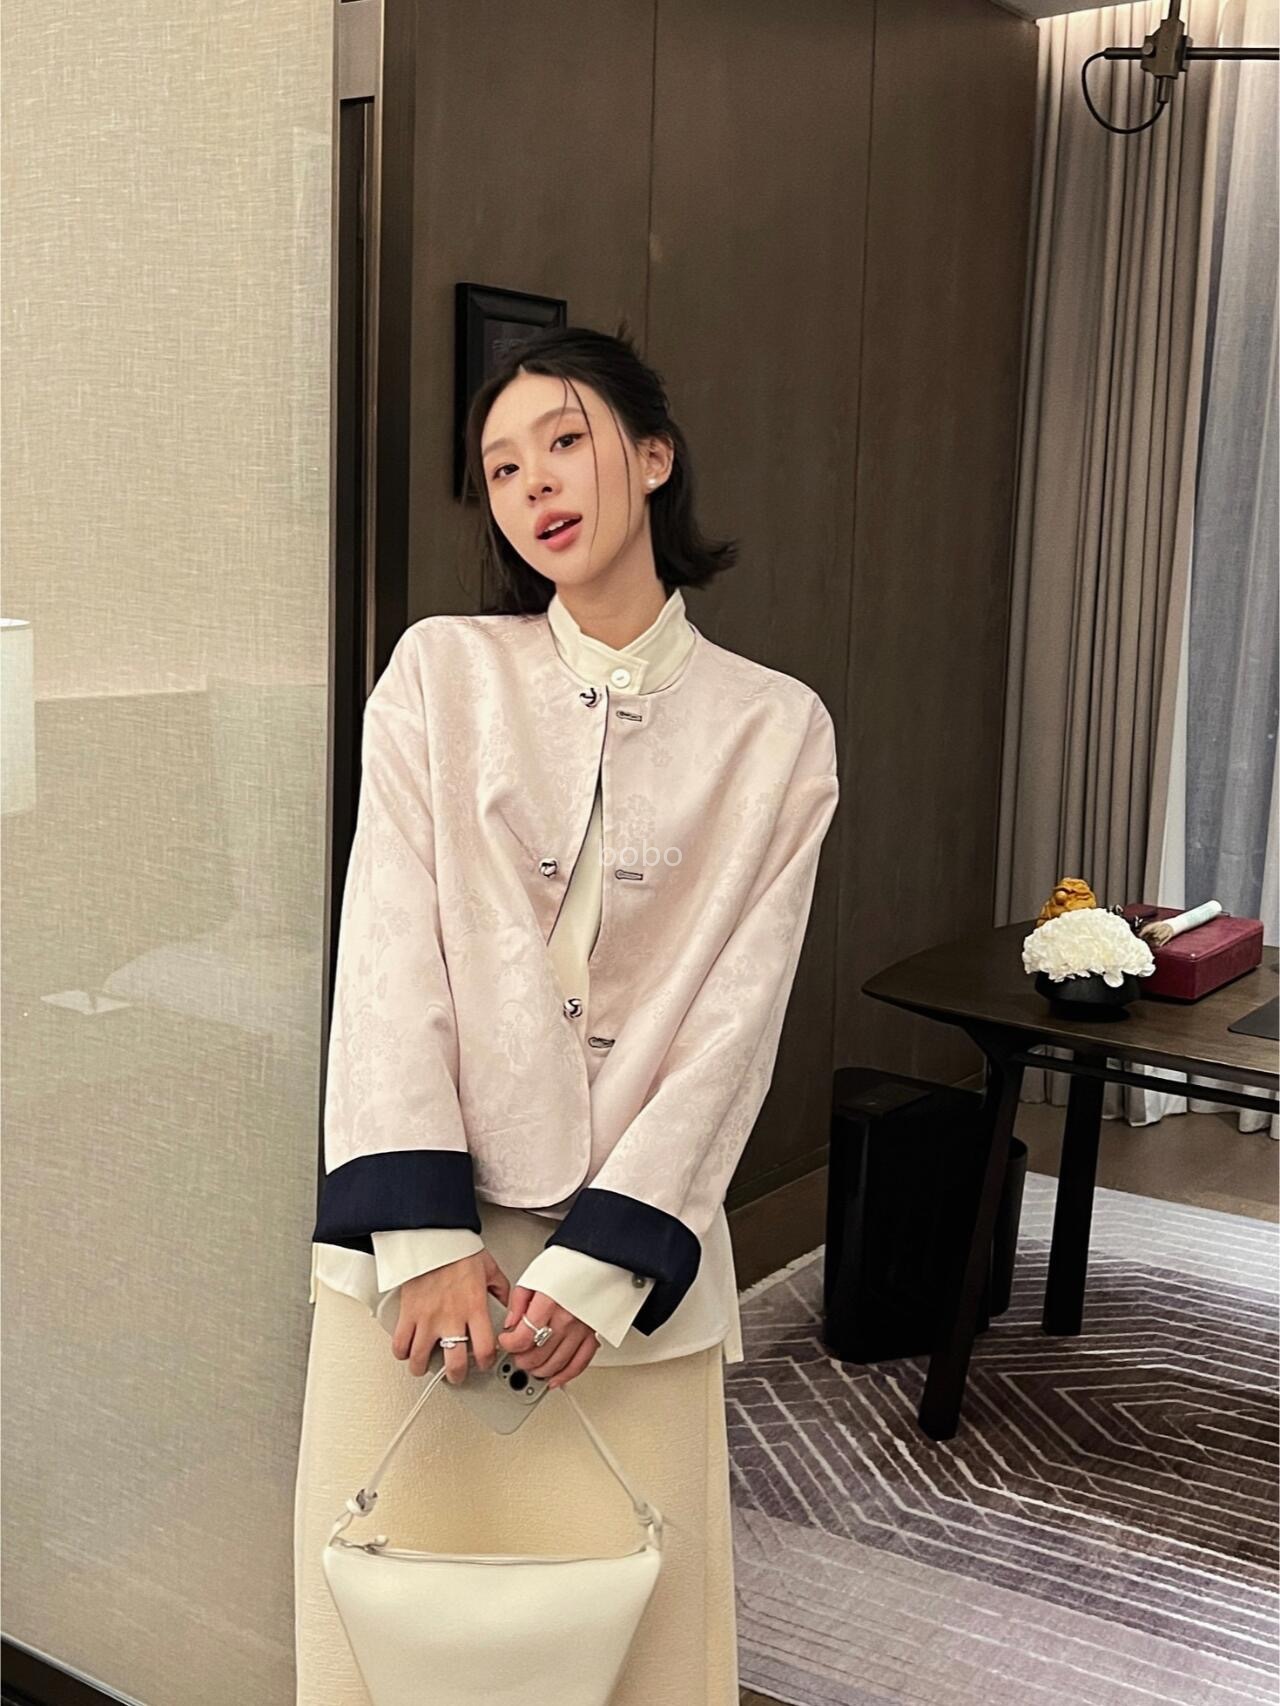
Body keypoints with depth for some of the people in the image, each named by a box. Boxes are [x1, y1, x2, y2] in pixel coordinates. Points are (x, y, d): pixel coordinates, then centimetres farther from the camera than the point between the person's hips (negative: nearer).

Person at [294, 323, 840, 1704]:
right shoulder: (440, 671, 2)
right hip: (419, 1233, 1)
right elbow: (389, 953, -5)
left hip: (636, 1244, 0)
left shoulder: (775, 729, 1)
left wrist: (605, 1260, -10)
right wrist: (422, 1233, -13)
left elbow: (735, 1019, -3)